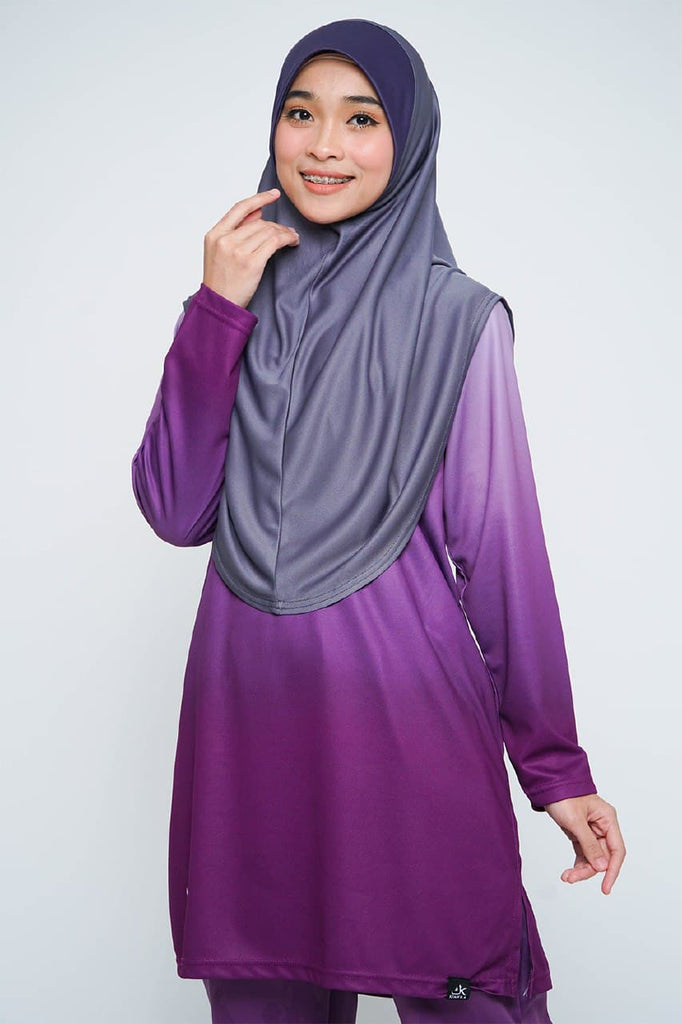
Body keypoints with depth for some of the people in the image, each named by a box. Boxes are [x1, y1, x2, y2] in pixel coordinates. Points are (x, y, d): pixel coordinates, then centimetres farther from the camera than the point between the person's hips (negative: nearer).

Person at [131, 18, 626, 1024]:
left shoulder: (457, 319, -4)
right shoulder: (243, 305, 8)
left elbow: (502, 543, -3)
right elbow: (176, 513, 0)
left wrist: (556, 763, -2)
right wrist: (218, 312, -8)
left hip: (407, 712, -3)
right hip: (248, 715, 4)